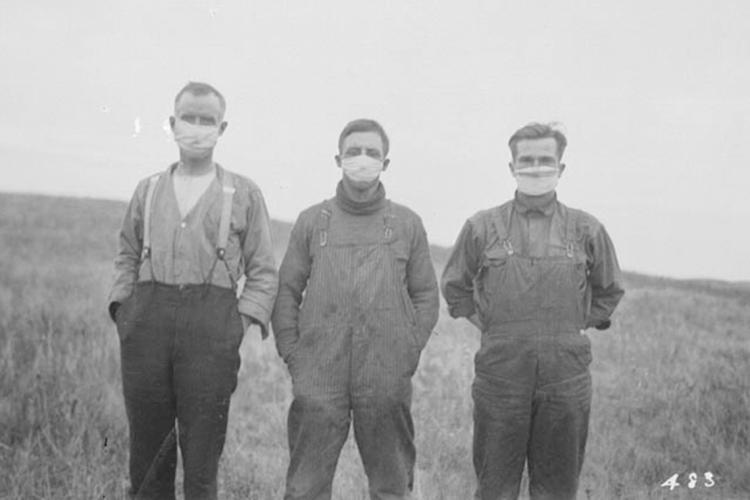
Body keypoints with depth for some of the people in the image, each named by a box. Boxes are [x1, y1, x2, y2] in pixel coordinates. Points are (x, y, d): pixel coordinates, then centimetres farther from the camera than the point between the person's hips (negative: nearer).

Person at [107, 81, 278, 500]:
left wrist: (240, 324, -4)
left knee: (202, 459, -4)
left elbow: (264, 273, 8)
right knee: (147, 453, 5)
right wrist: (123, 308, 7)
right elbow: (127, 257, 22)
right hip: (147, 321, 3)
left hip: (211, 327, -2)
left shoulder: (244, 194, 9)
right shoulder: (148, 190, 17)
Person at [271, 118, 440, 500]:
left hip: (387, 379, 0)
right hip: (318, 376, 0)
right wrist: (292, 354, 1)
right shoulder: (311, 221, 8)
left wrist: (409, 351, 0)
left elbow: (426, 295, 10)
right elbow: (287, 291, 9)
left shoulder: (408, 224, 8)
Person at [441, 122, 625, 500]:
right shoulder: (481, 227, 3)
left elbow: (609, 292, 20)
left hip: (566, 377, 1)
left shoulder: (587, 230, 5)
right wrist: (486, 324, 10)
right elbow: (455, 286, 17)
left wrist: (576, 327, 12)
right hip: (499, 374, -1)